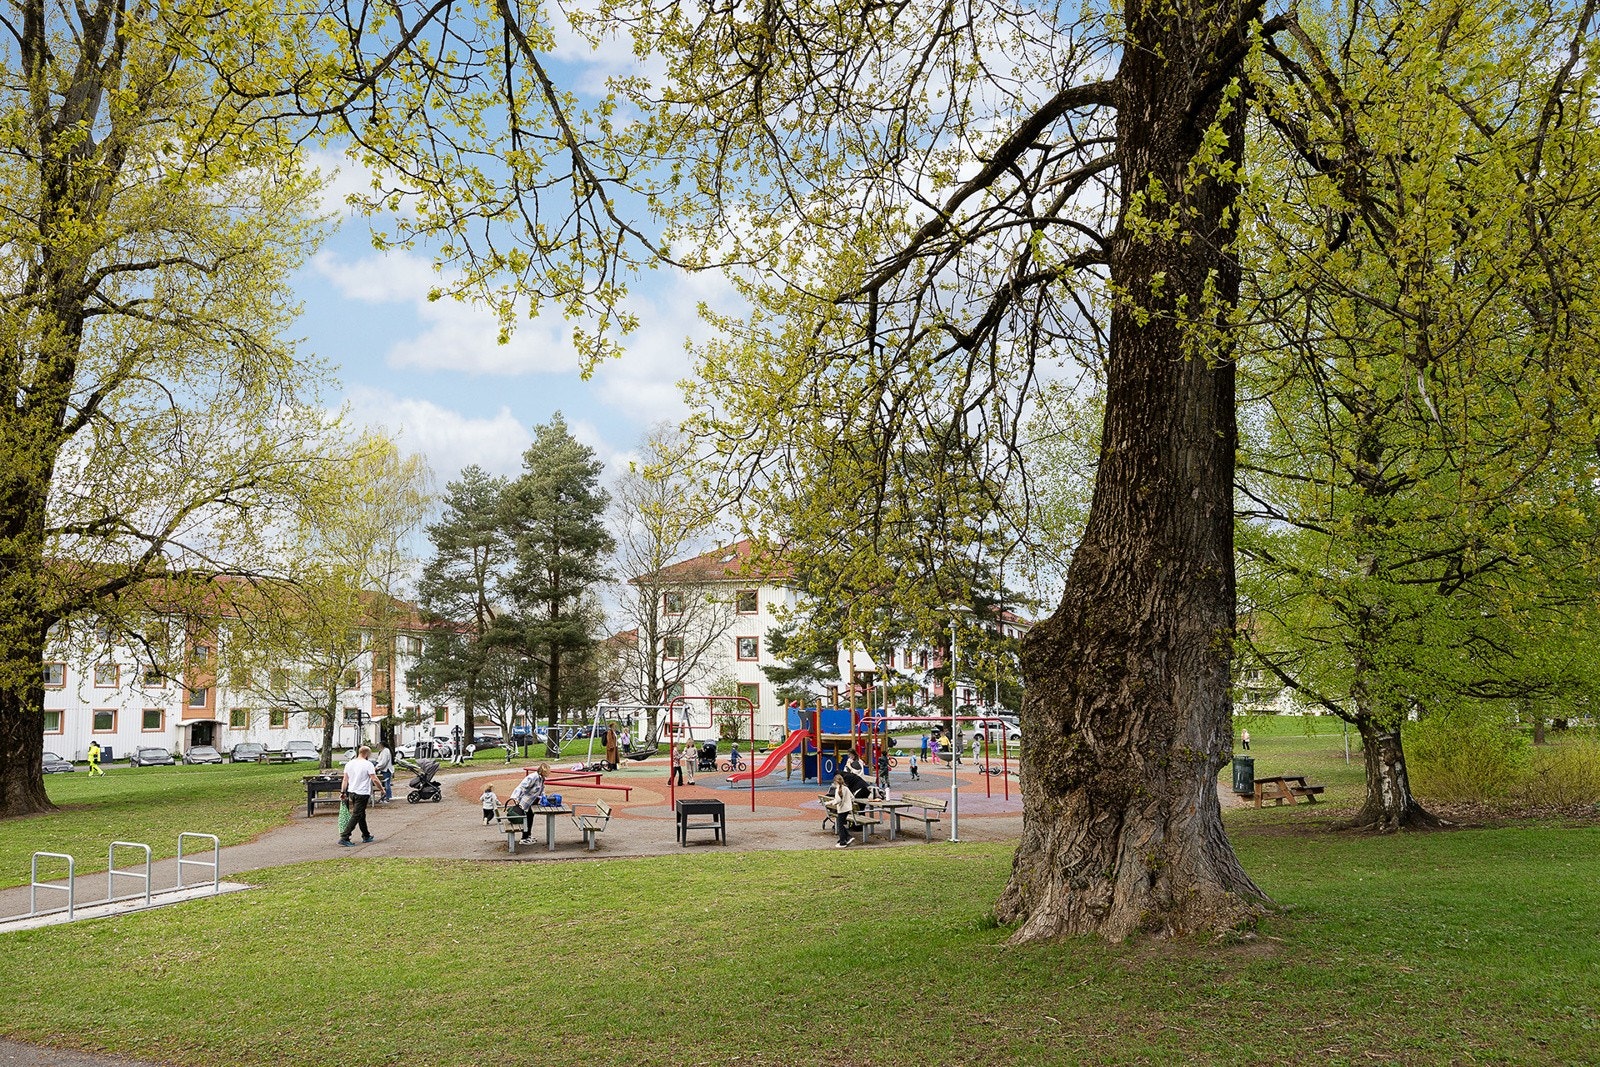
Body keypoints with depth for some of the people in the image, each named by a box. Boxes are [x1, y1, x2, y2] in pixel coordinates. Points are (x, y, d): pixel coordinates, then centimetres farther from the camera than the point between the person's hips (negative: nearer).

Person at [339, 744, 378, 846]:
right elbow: (374, 779, -14)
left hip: (351, 792, 7)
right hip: (362, 794, -7)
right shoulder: (368, 764, -12)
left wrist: (343, 792, 11)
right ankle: (344, 837, -13)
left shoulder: (349, 764, 7)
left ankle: (366, 836, 29)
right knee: (356, 816, -6)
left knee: (361, 815, 19)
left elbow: (345, 780, 8)